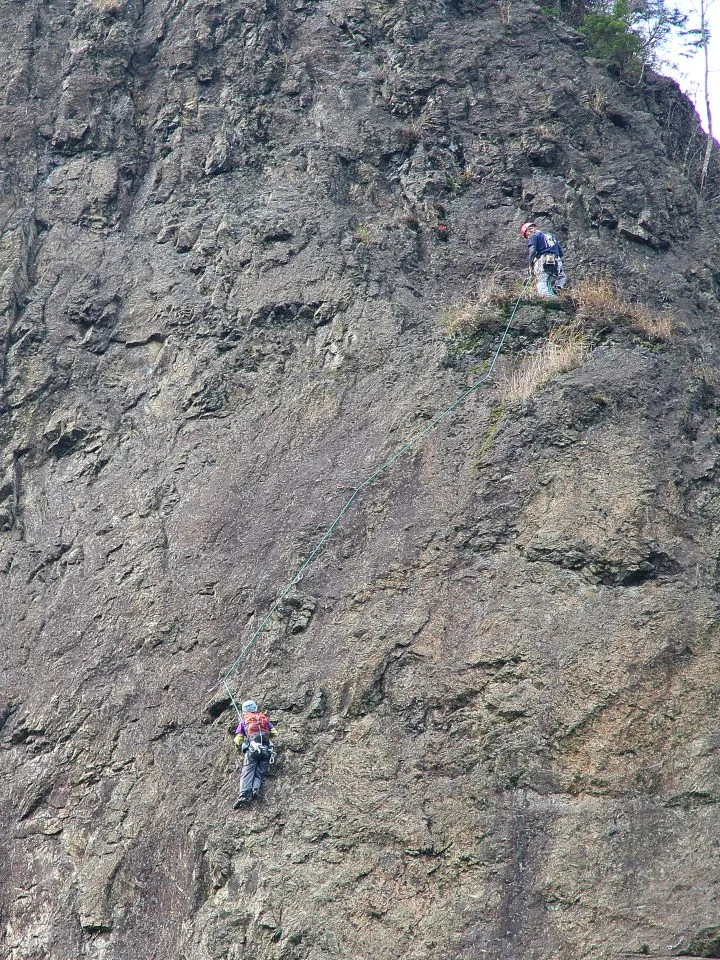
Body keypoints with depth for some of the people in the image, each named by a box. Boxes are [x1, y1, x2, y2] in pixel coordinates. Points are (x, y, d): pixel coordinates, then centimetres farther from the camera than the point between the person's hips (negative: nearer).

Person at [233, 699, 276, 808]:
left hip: (252, 749, -2)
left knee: (247, 772, -13)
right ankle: (255, 788, -32)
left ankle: (243, 794, -35)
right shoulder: (265, 718, 25)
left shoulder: (243, 721, 19)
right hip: (266, 749, 2)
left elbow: (238, 740, 15)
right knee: (260, 773, -1)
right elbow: (273, 732, 26)